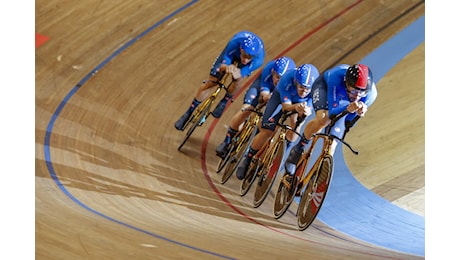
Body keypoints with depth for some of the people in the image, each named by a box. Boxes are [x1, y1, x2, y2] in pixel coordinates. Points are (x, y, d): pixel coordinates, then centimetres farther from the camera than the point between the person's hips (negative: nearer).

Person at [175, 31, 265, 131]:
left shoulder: (259, 59, -42)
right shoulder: (234, 43, -44)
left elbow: (242, 74, -38)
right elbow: (223, 65, -36)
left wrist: (238, 74, -63)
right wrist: (227, 67, -60)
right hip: (233, 52, 0)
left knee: (239, 80, -28)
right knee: (211, 82, -4)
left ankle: (224, 101, 4)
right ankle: (189, 112, 12)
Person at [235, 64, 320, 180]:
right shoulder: (287, 79, -41)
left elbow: (309, 109, -34)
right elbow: (286, 106, -36)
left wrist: (305, 111, -59)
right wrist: (295, 107, -59)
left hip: (301, 103, 2)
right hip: (281, 96, -2)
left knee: (295, 124, -26)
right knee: (267, 131, -10)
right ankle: (247, 159, 10)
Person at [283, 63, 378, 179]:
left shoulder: (370, 93, -34)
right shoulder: (336, 76, -43)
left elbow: (348, 123, -21)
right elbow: (332, 111, -42)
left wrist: (359, 112, -42)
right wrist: (348, 107, -62)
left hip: (343, 102, 3)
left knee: (332, 143, -7)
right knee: (322, 119, -34)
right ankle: (298, 149, -11)